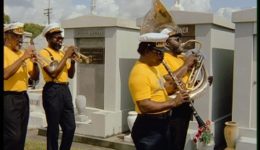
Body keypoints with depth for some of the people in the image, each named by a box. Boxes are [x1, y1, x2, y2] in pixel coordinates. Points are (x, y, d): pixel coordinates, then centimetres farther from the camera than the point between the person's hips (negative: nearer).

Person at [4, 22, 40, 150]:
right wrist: (23, 58, -21)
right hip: (9, 98, -7)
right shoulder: (5, 52, -7)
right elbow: (5, 74, -23)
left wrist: (34, 62, -5)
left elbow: (35, 77, 13)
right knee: (13, 136, -10)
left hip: (23, 97, 7)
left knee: (21, 136, 10)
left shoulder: (22, 53, 13)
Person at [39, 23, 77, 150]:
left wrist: (72, 60, 1)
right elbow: (53, 73, -18)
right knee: (53, 128, 1)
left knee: (70, 126, 9)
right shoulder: (44, 52, -6)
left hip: (65, 90, 7)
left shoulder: (62, 53, 16)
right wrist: (66, 56, -13)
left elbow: (70, 75, 18)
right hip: (52, 91, -7)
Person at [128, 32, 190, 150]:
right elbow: (144, 106, -28)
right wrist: (173, 102, -27)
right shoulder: (139, 73, -21)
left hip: (162, 124, 10)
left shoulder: (152, 68, 11)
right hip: (147, 128, -10)